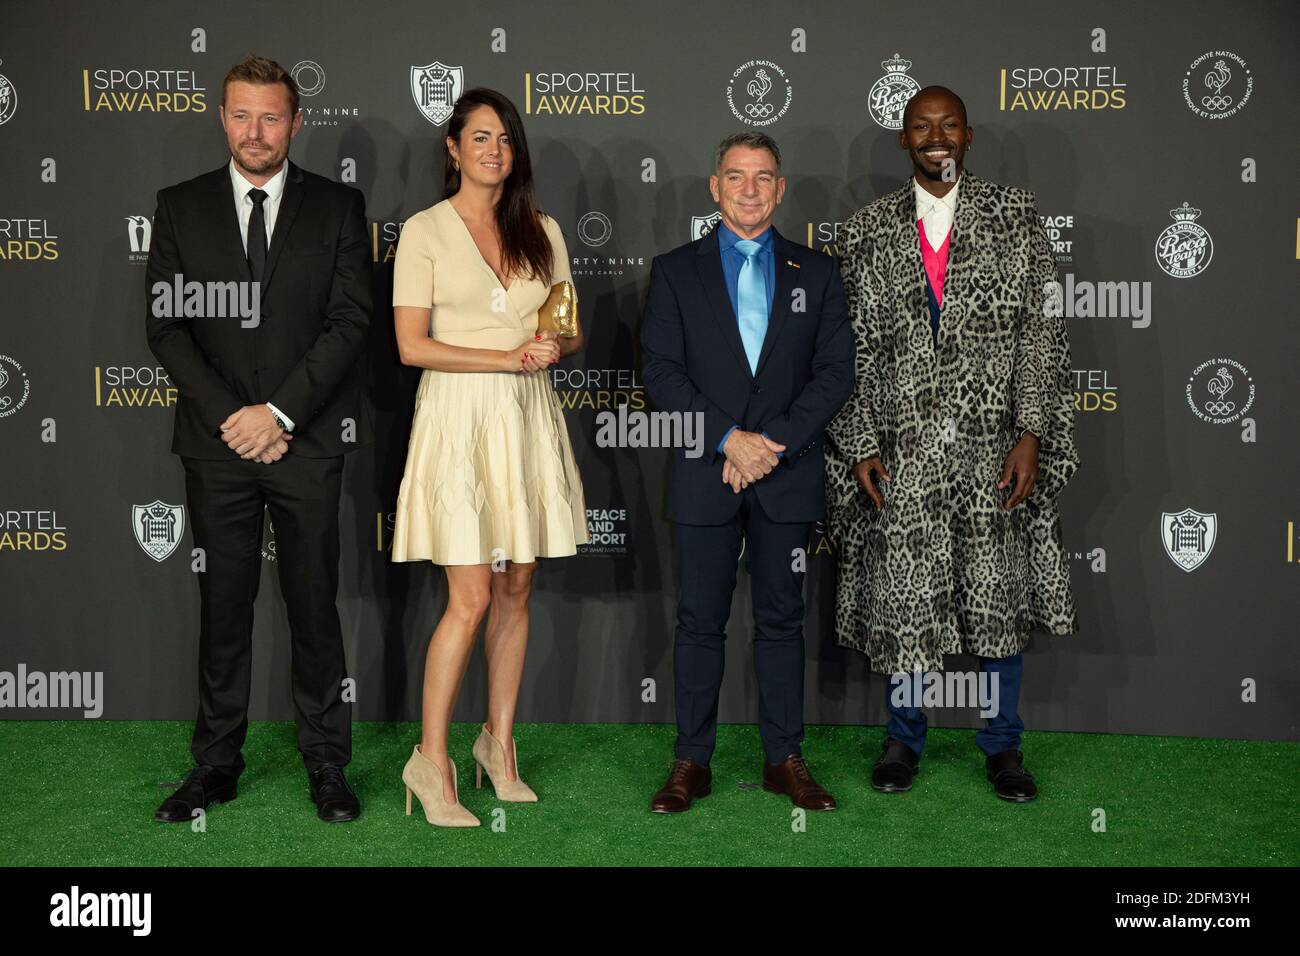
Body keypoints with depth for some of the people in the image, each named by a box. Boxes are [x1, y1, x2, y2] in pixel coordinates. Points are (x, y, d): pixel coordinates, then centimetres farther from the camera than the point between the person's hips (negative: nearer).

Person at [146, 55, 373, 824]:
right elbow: (166, 327, 3)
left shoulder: (338, 207, 4)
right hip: (218, 443, 2)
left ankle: (327, 765, 15)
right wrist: (231, 416, -9)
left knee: (316, 607, 4)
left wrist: (279, 412, -12)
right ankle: (218, 765, 18)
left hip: (307, 442, -1)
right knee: (223, 607, 8)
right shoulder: (181, 207, 8)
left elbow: (351, 321, -4)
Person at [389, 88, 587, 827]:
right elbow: (412, 346, -8)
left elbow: (574, 331, 15)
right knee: (471, 598, -9)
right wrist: (510, 357, -14)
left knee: (517, 591, 8)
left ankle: (500, 745, 21)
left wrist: (556, 348, -8)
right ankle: (432, 761, 4)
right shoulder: (425, 231, -1)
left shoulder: (542, 232, 12)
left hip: (528, 417, 5)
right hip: (460, 415, -5)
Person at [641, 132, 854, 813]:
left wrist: (772, 444, -10)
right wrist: (729, 438, -13)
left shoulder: (816, 272, 9)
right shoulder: (675, 271, 6)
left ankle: (784, 760, 16)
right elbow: (661, 371, -2)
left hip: (787, 476, 1)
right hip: (704, 475, -1)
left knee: (781, 618, 7)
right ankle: (692, 762, 12)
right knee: (699, 621, 3)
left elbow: (835, 372, 2)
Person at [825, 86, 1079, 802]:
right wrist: (859, 445, -1)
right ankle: (904, 737, 24)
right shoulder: (868, 232, 7)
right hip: (903, 446, 0)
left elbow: (1041, 330, 1)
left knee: (1001, 592, 5)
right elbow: (854, 348, 6)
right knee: (902, 591, 5)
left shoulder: (1014, 217, 5)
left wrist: (1031, 433, -8)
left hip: (995, 444, 0)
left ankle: (1002, 744, 21)